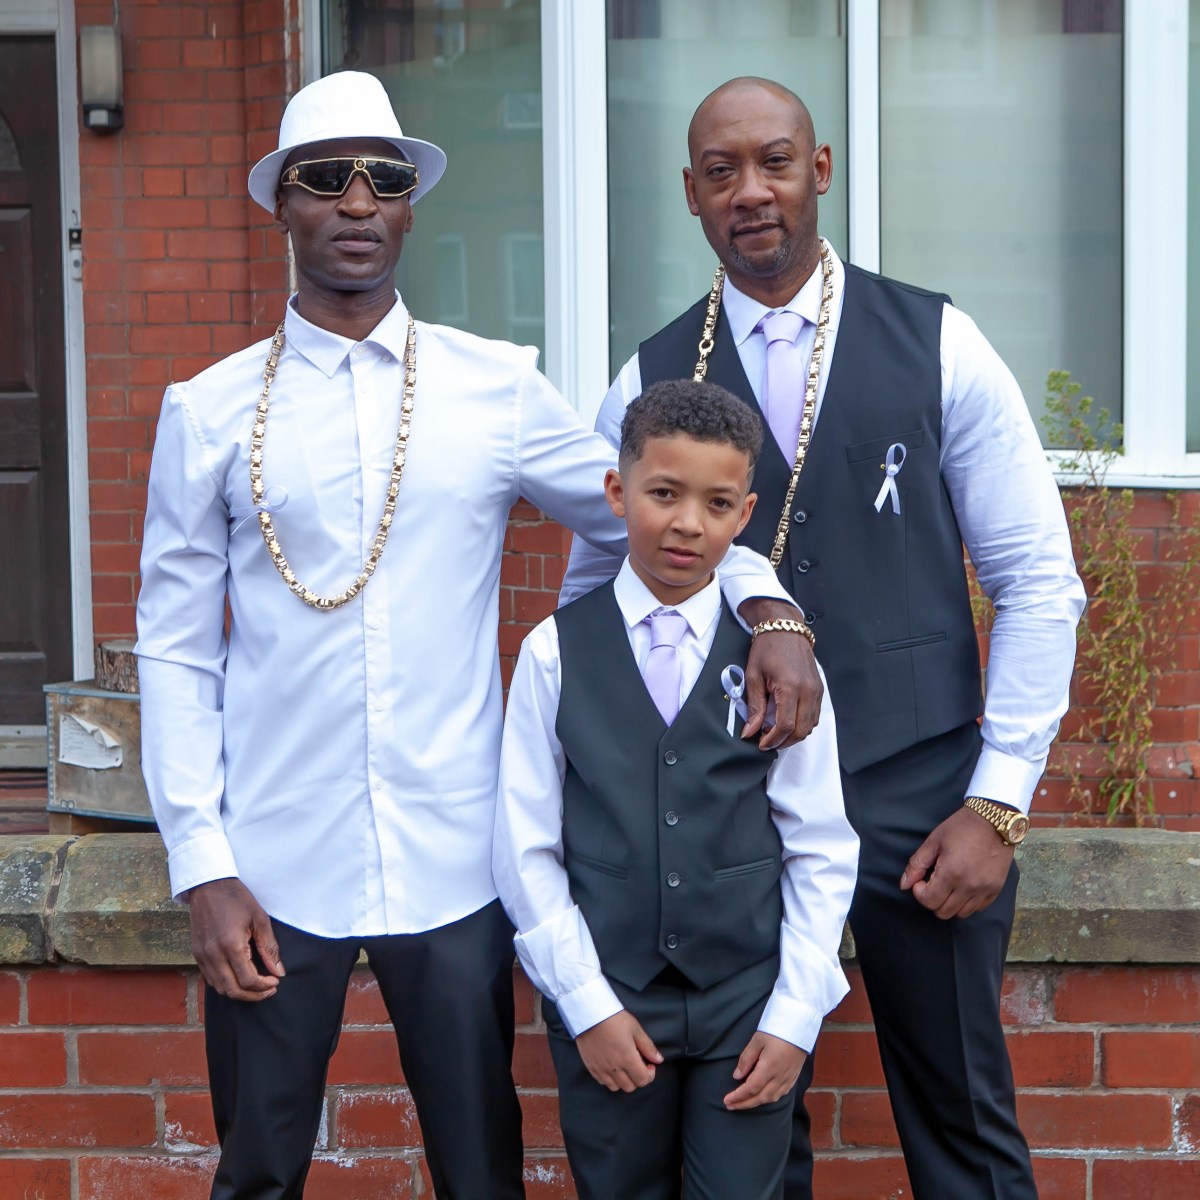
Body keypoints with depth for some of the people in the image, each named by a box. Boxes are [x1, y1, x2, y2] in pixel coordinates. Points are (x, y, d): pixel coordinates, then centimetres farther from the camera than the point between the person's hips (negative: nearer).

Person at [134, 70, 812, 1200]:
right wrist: (204, 869, -3)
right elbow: (176, 652, 3)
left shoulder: (498, 388, 3)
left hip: (451, 866, 0)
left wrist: (765, 604, -10)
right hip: (272, 870, 0)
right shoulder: (209, 413, 2)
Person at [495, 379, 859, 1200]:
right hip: (606, 1003, 0)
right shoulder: (556, 653, -1)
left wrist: (795, 1017, -4)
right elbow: (527, 851, 0)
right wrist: (586, 1006, -5)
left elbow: (822, 853, 1)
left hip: (747, 1003, 0)